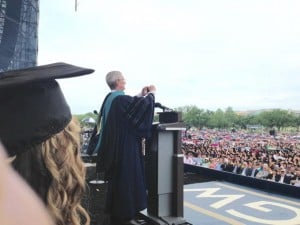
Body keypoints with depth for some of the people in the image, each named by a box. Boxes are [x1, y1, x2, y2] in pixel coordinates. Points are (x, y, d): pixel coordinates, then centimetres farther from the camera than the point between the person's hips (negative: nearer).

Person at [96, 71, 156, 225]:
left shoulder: (110, 99, 10)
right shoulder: (120, 99, -20)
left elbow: (131, 105, 22)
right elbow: (142, 104, -21)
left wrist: (141, 95, 17)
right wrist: (151, 93, -2)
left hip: (114, 145, 10)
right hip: (124, 146, -10)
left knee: (117, 179, 17)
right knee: (126, 179, 0)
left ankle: (116, 212, 29)